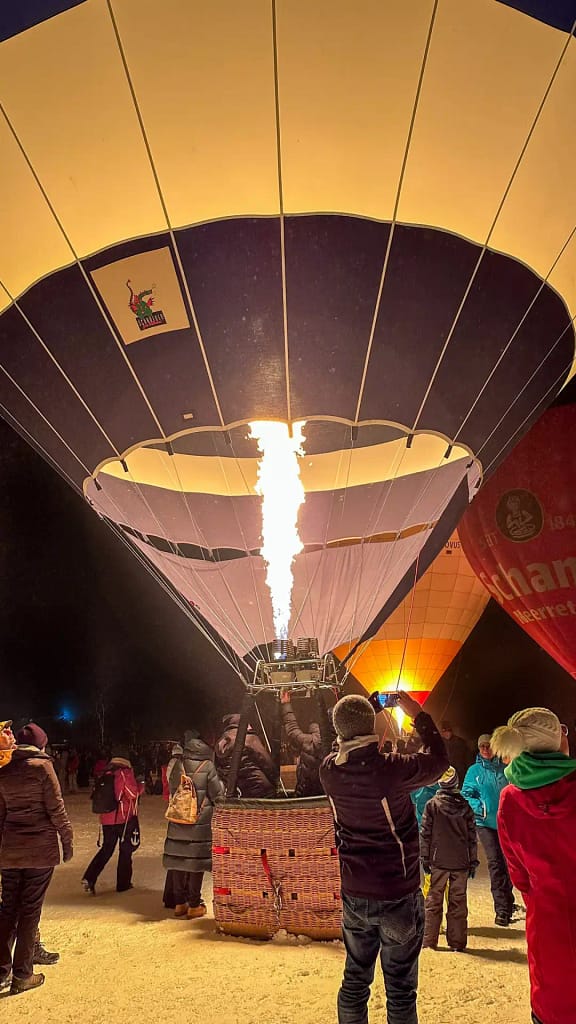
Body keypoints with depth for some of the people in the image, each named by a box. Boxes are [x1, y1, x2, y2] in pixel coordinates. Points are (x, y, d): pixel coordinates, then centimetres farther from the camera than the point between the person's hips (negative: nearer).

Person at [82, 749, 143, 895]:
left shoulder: (105, 775, 6)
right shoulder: (126, 773, -11)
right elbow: (133, 793, -13)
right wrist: (141, 785, 5)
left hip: (107, 818, 5)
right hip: (125, 817, -5)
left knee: (106, 849, 14)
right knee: (126, 850, 9)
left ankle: (89, 878, -1)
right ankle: (123, 883, 15)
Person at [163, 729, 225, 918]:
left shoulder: (176, 765, -1)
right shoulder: (208, 767, -10)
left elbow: (171, 790, 8)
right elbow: (218, 795, -4)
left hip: (177, 821, 4)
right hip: (200, 823, -4)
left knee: (178, 861, 11)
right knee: (197, 862, 4)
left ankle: (179, 903, 20)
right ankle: (194, 905, 10)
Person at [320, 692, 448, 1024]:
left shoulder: (330, 770, -11)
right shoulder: (392, 768, -24)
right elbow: (439, 761, -7)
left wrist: (361, 718, 7)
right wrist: (419, 715, 1)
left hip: (354, 895, 4)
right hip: (399, 897, -4)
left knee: (355, 981, 20)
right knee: (400, 989, 10)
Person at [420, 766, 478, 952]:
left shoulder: (432, 805, -5)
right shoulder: (465, 806, 1)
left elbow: (425, 834, -4)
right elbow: (472, 836, 4)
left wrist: (424, 858, 2)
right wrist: (473, 861, 11)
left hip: (438, 862, -1)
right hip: (461, 862, 1)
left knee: (434, 902, 7)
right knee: (458, 902, 9)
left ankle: (429, 941, 10)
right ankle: (457, 943, 12)